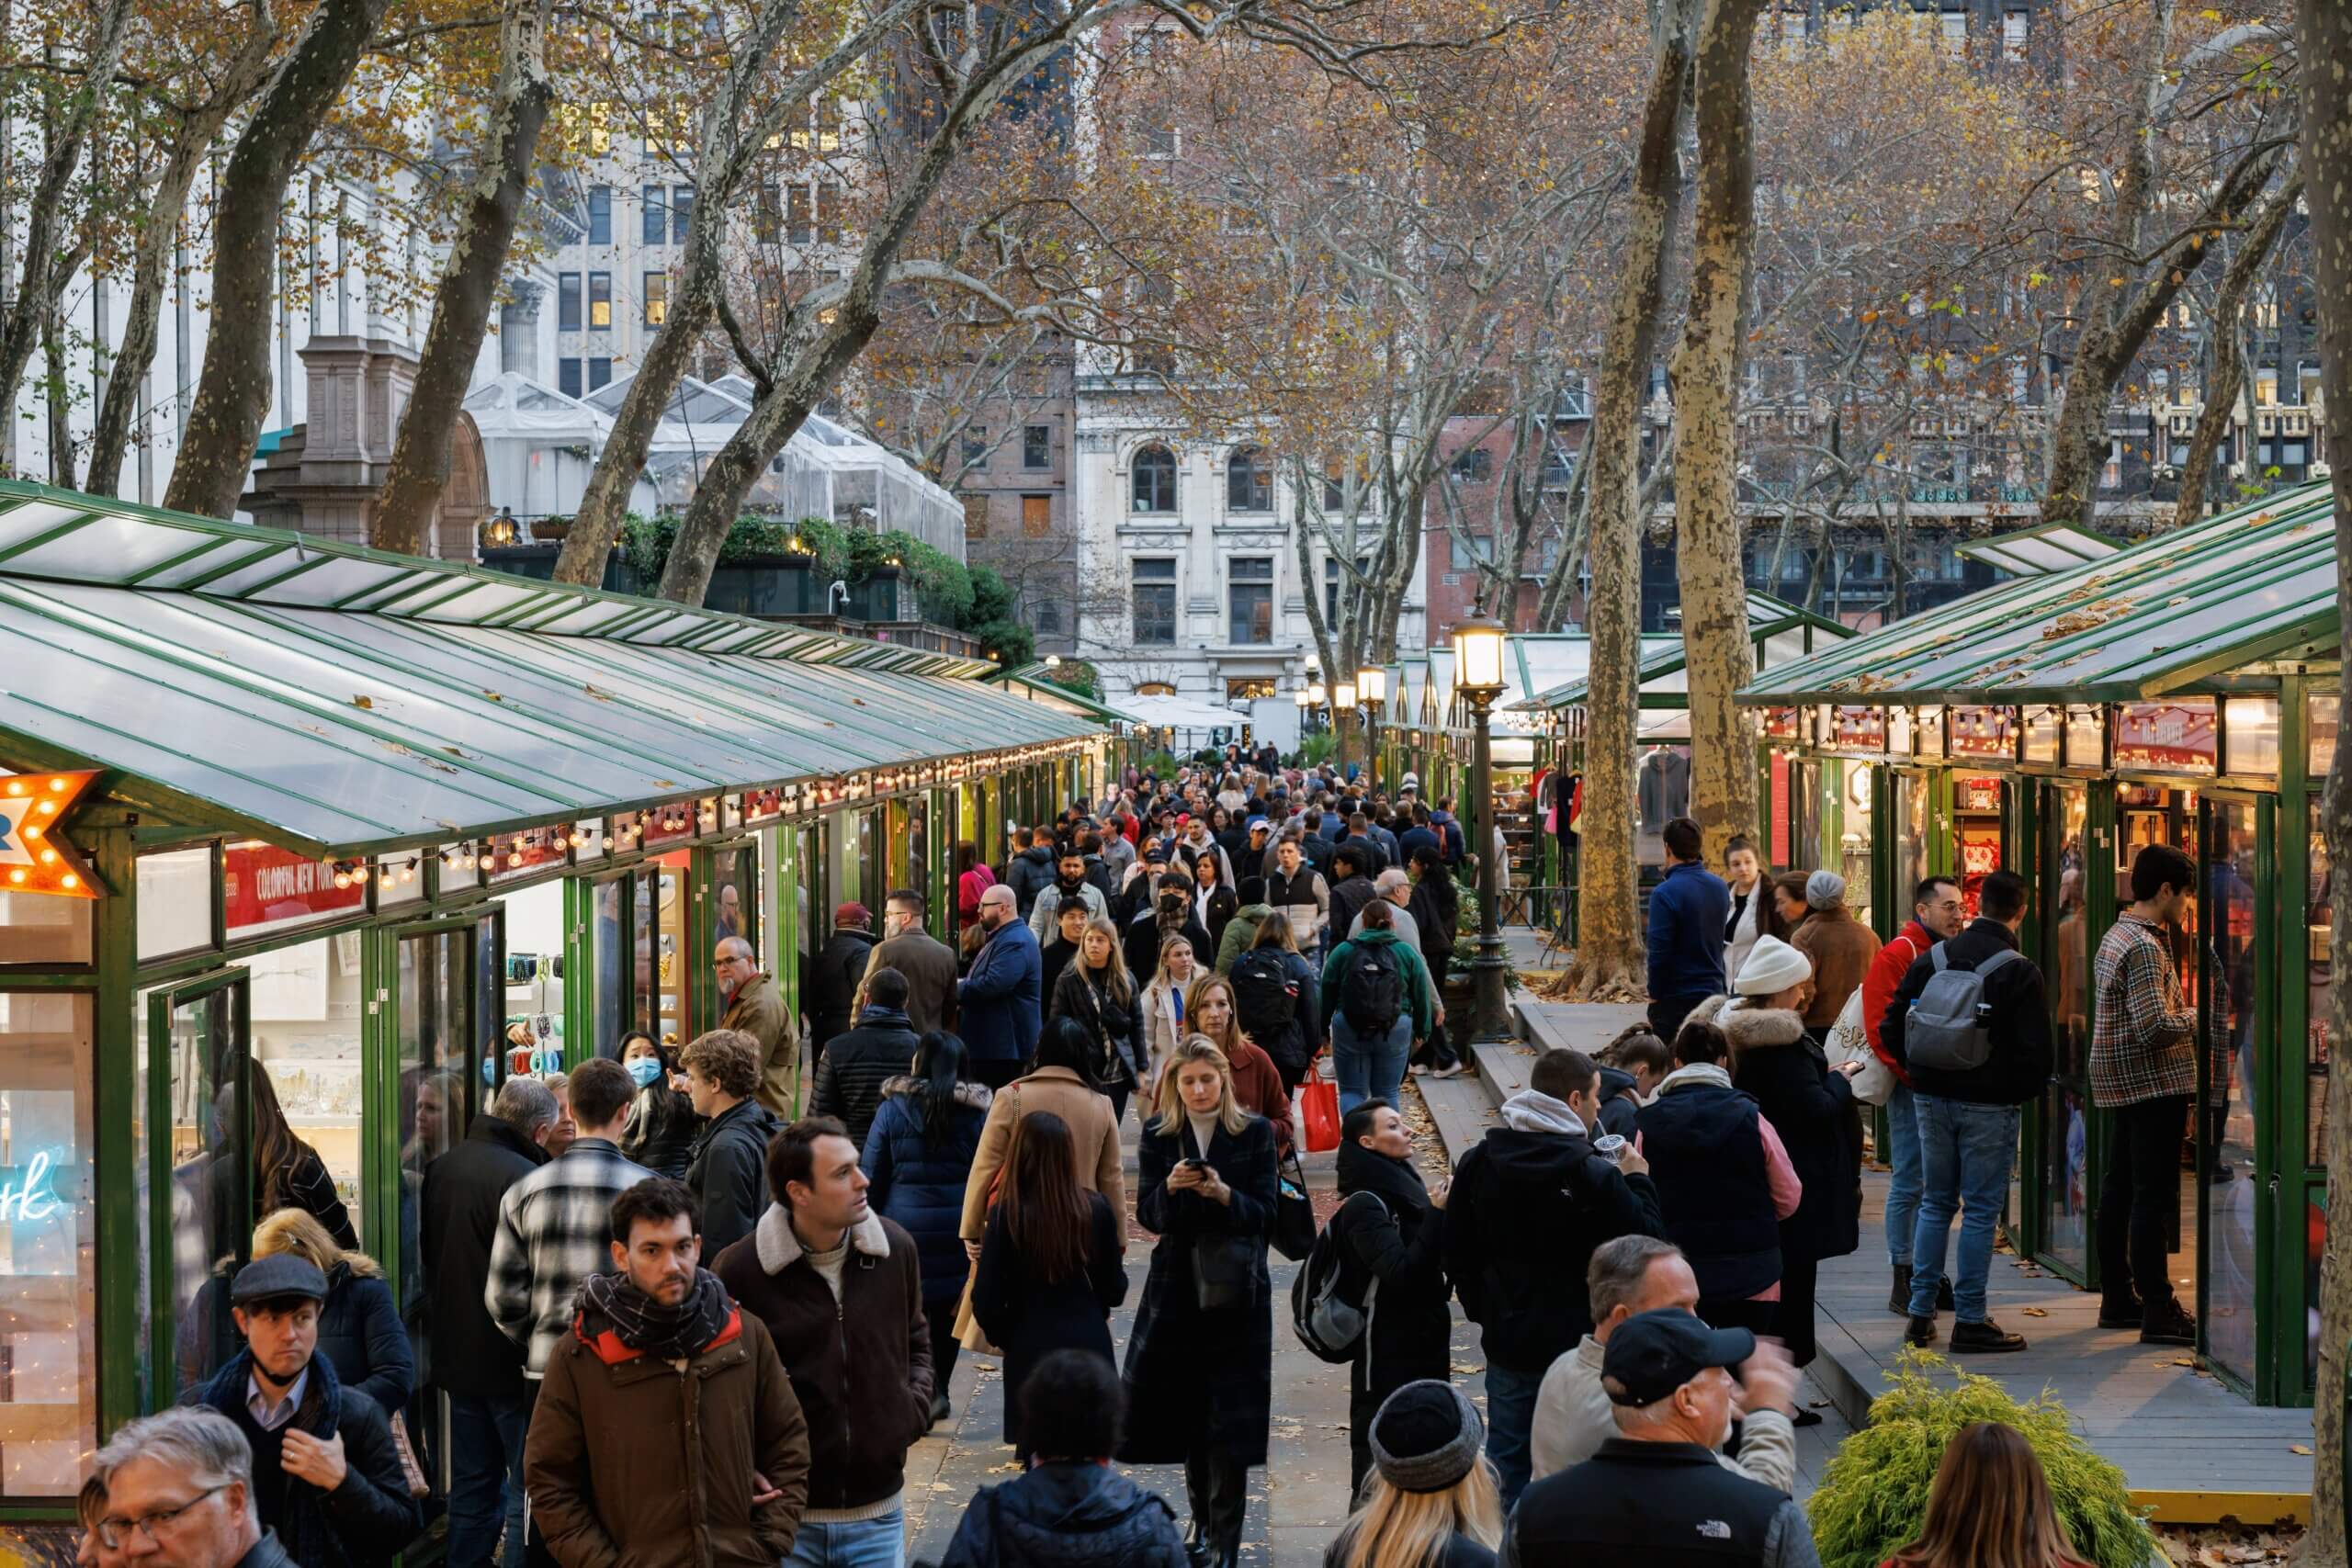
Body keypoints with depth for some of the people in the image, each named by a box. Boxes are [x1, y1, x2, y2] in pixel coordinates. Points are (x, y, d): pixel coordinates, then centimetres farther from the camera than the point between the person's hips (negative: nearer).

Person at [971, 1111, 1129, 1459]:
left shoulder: (1007, 1214, -14)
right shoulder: (1096, 1209, -6)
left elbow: (986, 1301, -10)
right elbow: (1115, 1290, 2)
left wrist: (1004, 1337, 9)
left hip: (1031, 1355, -2)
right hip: (1089, 1349, 2)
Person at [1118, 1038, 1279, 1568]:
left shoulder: (1255, 1132, -2)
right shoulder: (1158, 1135, 3)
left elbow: (1265, 1215, -5)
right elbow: (1147, 1216, -1)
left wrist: (1223, 1192, -23)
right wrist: (1171, 1187, -21)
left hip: (1236, 1289, -2)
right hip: (1177, 1285, 2)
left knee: (1229, 1416, -4)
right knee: (1185, 1406, 9)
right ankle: (1202, 1518, 27)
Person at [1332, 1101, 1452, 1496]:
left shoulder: (1405, 1188, 10)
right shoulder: (1364, 1205, -16)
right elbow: (1401, 1273, -27)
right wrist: (1437, 1214, -28)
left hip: (1425, 1344, 9)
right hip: (1388, 1355, -9)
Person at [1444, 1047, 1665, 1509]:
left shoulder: (1478, 1163, -1)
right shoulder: (1595, 1176, -20)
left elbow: (1457, 1251, 6)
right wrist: (1637, 1182, 1)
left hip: (1505, 1341, 5)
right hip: (1578, 1345, -5)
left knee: (1507, 1459, 15)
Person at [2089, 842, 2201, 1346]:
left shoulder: (2115, 936, 14)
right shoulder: (2144, 947, -17)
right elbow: (2155, 1026, -24)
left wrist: (2180, 1013, 13)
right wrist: (2195, 1016, -7)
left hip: (2119, 1084, 10)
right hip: (2152, 1083, -10)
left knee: (2120, 1189, 14)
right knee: (2154, 1196, -7)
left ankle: (2117, 1299, 21)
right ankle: (2157, 1311, -5)